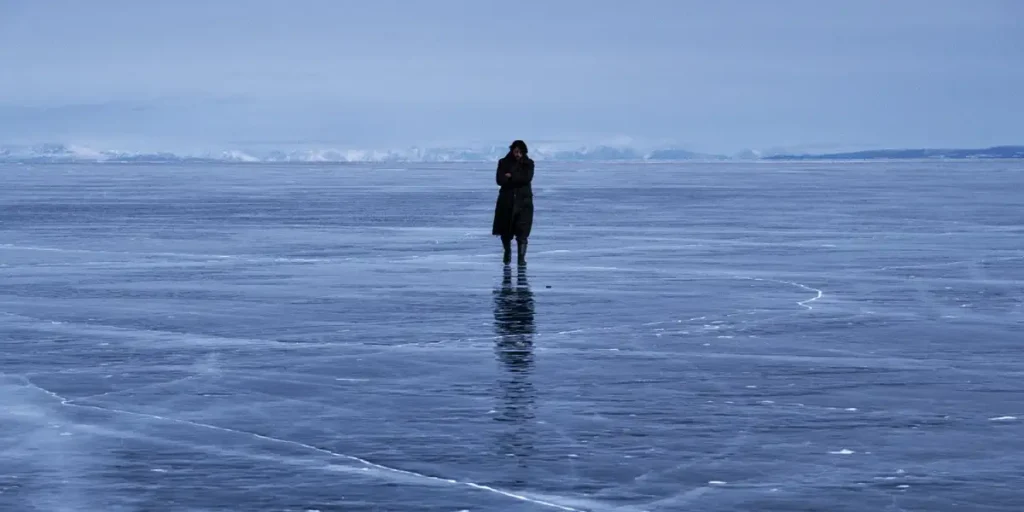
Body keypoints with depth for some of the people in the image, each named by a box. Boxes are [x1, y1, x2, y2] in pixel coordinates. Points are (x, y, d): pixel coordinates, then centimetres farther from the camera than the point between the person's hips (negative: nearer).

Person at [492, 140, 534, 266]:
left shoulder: (528, 163, 2)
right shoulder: (503, 163, 2)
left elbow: (527, 178, -13)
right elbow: (500, 180, -11)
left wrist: (511, 177, -11)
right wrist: (518, 179, -13)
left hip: (523, 200, -1)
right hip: (507, 200, 1)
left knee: (522, 231, -10)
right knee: (505, 231, 10)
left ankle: (521, 257, -8)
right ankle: (507, 252, 33)